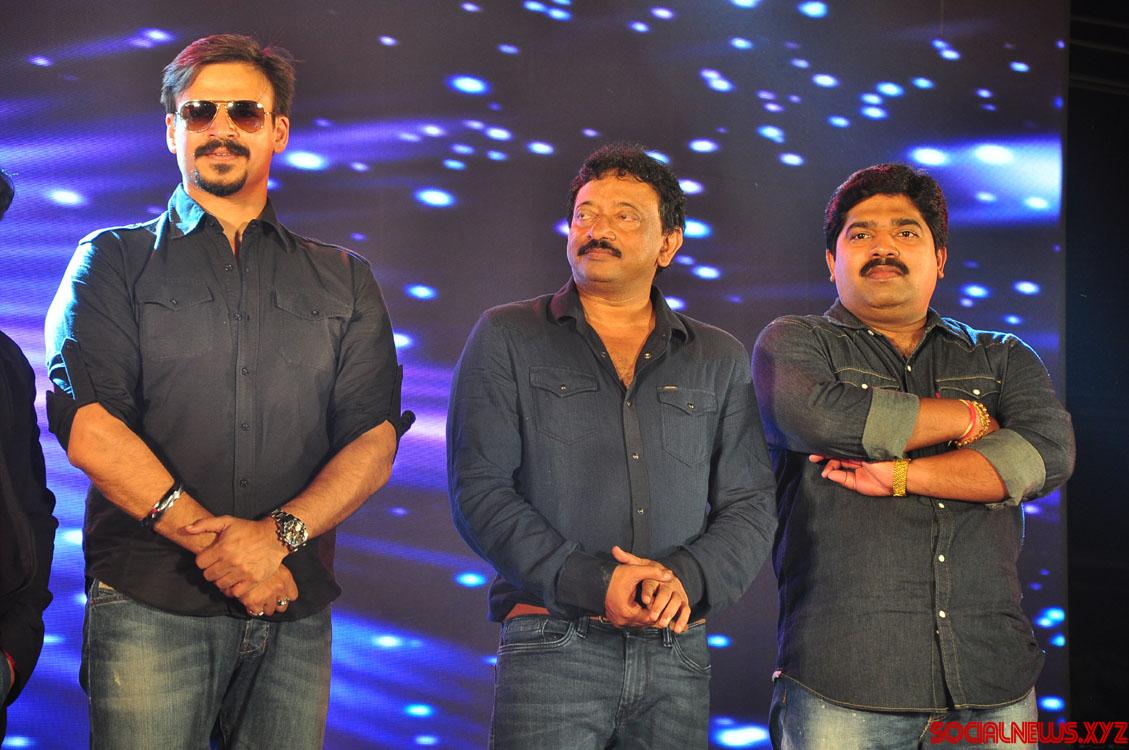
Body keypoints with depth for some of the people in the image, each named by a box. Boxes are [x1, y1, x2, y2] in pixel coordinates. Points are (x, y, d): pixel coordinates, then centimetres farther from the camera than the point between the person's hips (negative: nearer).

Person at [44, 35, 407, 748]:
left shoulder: (344, 281, 14)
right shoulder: (114, 261, 8)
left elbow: (375, 436, 3)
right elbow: (87, 427, -5)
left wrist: (277, 534, -13)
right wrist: (208, 540, -13)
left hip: (295, 614, 2)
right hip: (149, 608, -2)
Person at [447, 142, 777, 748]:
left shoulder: (719, 361, 13)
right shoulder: (507, 338, 5)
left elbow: (749, 506, 8)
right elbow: (479, 491, -4)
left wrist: (688, 577, -12)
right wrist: (591, 584, -14)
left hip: (678, 652, 3)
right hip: (552, 642, -2)